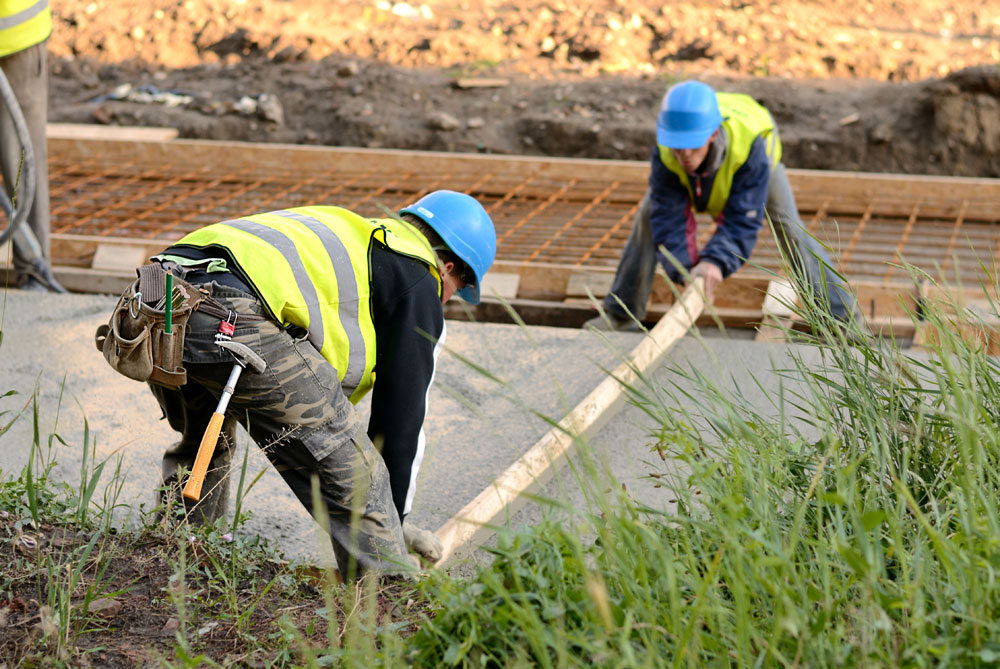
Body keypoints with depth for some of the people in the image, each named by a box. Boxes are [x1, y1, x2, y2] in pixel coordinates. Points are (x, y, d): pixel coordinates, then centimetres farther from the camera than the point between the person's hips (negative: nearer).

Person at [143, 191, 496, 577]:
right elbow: (401, 418, 13)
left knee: (201, 447, 35)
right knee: (355, 474, 1)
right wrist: (393, 522, 25)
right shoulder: (418, 284, 16)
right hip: (231, 317, -9)